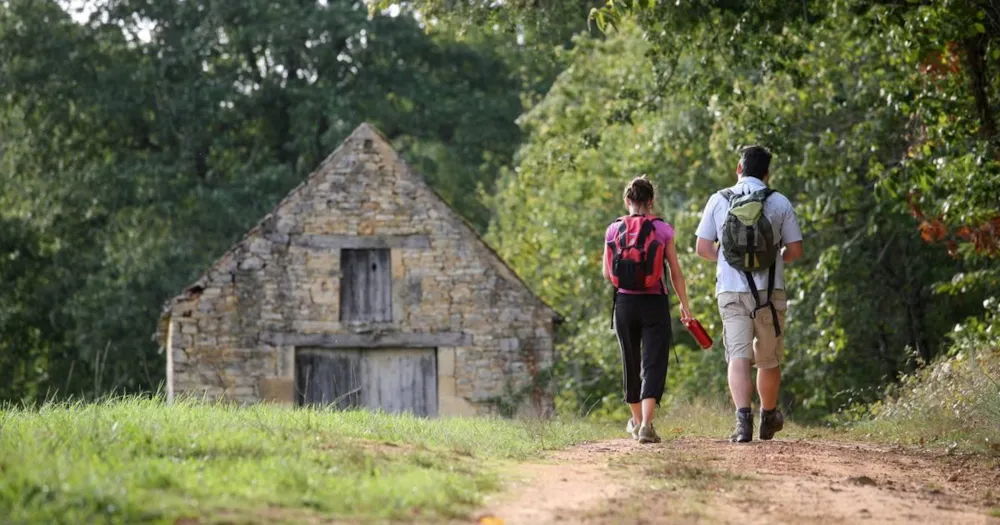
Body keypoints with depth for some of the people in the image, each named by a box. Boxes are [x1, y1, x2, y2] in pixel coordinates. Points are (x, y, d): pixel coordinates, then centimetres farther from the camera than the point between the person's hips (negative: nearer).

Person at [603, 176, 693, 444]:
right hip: (654, 302, -2)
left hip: (625, 303, 2)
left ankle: (637, 421, 33)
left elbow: (607, 274, 2)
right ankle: (646, 424, -20)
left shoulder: (614, 230, -1)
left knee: (631, 363, 18)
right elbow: (675, 273, -3)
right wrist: (684, 305, 7)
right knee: (653, 363, -3)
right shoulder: (662, 230, -5)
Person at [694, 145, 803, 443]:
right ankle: (768, 418, 30)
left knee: (738, 357, -6)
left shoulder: (719, 201, 2)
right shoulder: (779, 203, 1)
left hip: (731, 292, 0)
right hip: (770, 293, 0)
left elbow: (703, 248, 3)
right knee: (769, 360, 15)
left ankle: (743, 418, -24)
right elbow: (795, 250, 3)